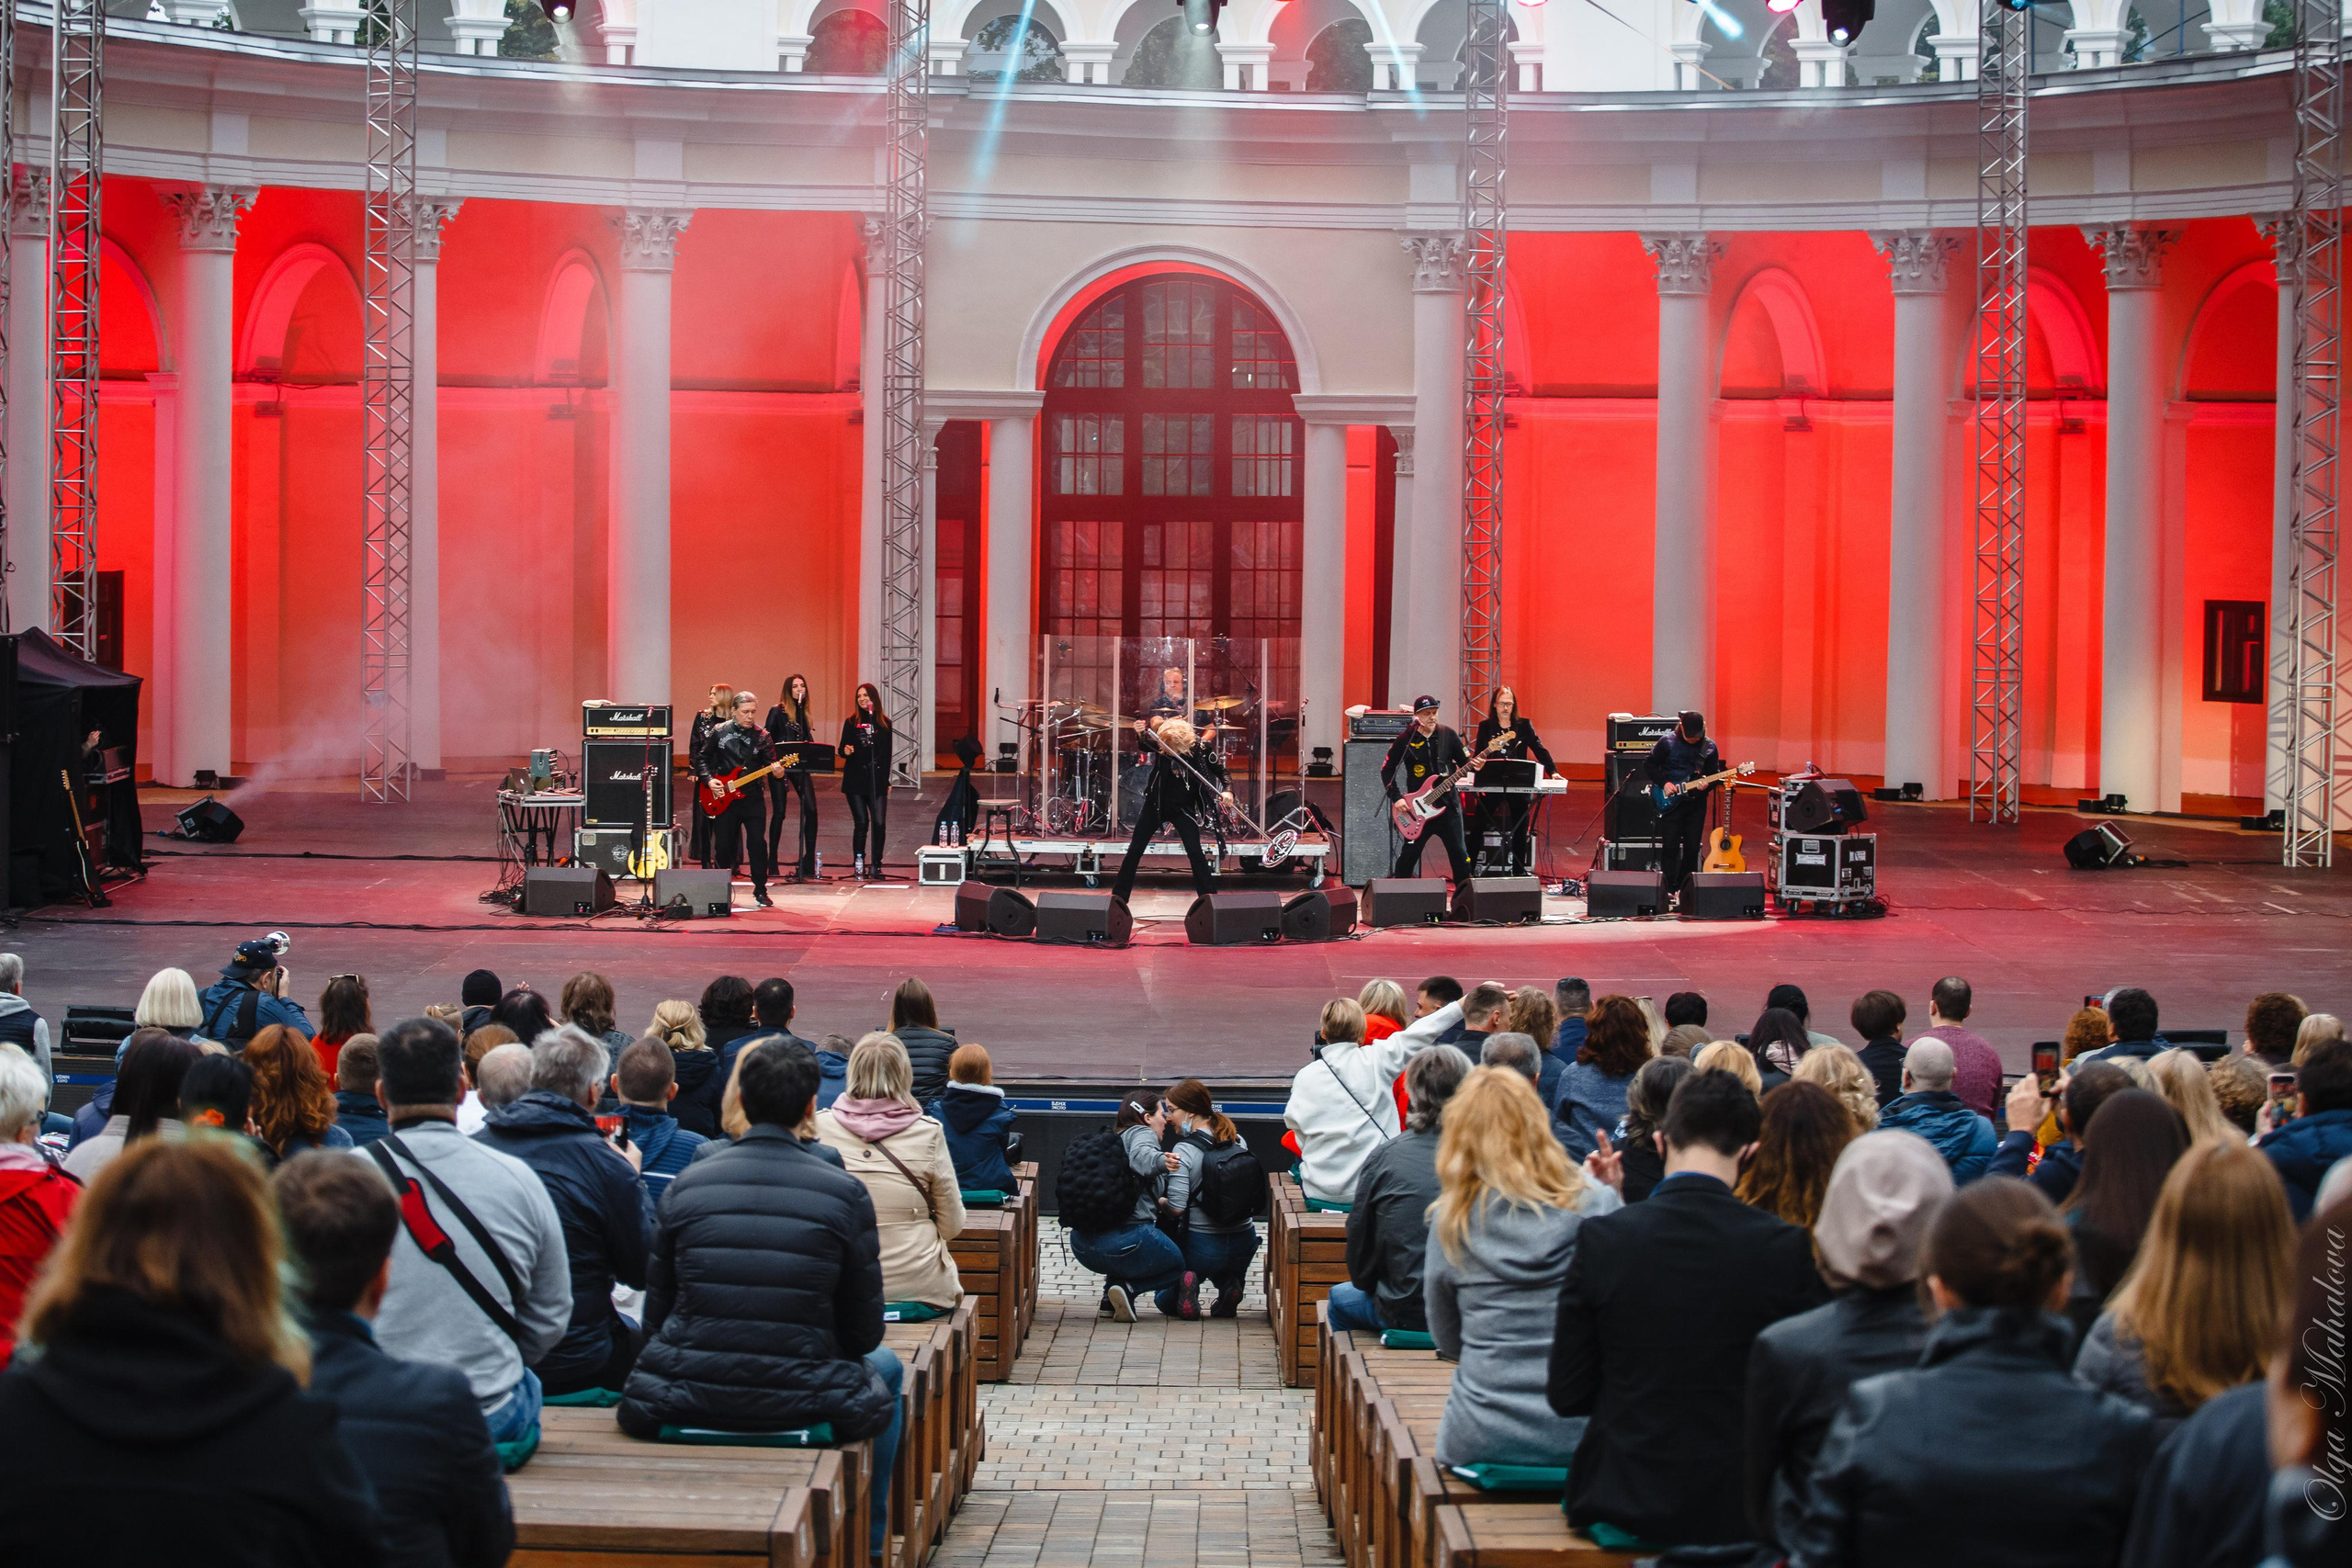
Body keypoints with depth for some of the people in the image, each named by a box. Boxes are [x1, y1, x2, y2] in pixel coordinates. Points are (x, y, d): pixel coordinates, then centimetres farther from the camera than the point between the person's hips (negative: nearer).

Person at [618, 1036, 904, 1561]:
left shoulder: (686, 1184, -2)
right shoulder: (845, 1192, -8)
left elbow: (656, 1319, 5)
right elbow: (863, 1333, -2)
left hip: (685, 1400, 2)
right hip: (800, 1404, -2)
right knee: (885, 1366, 32)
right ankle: (867, 1543, 39)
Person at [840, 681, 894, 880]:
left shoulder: (884, 723, 9)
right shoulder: (851, 722, 6)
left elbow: (887, 753, 13)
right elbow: (842, 749, 7)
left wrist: (887, 780, 10)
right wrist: (845, 751, -17)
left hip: (877, 779, 1)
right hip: (855, 779, -1)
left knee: (879, 823, -9)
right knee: (861, 823, -4)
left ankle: (875, 865, -1)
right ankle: (859, 863, 7)